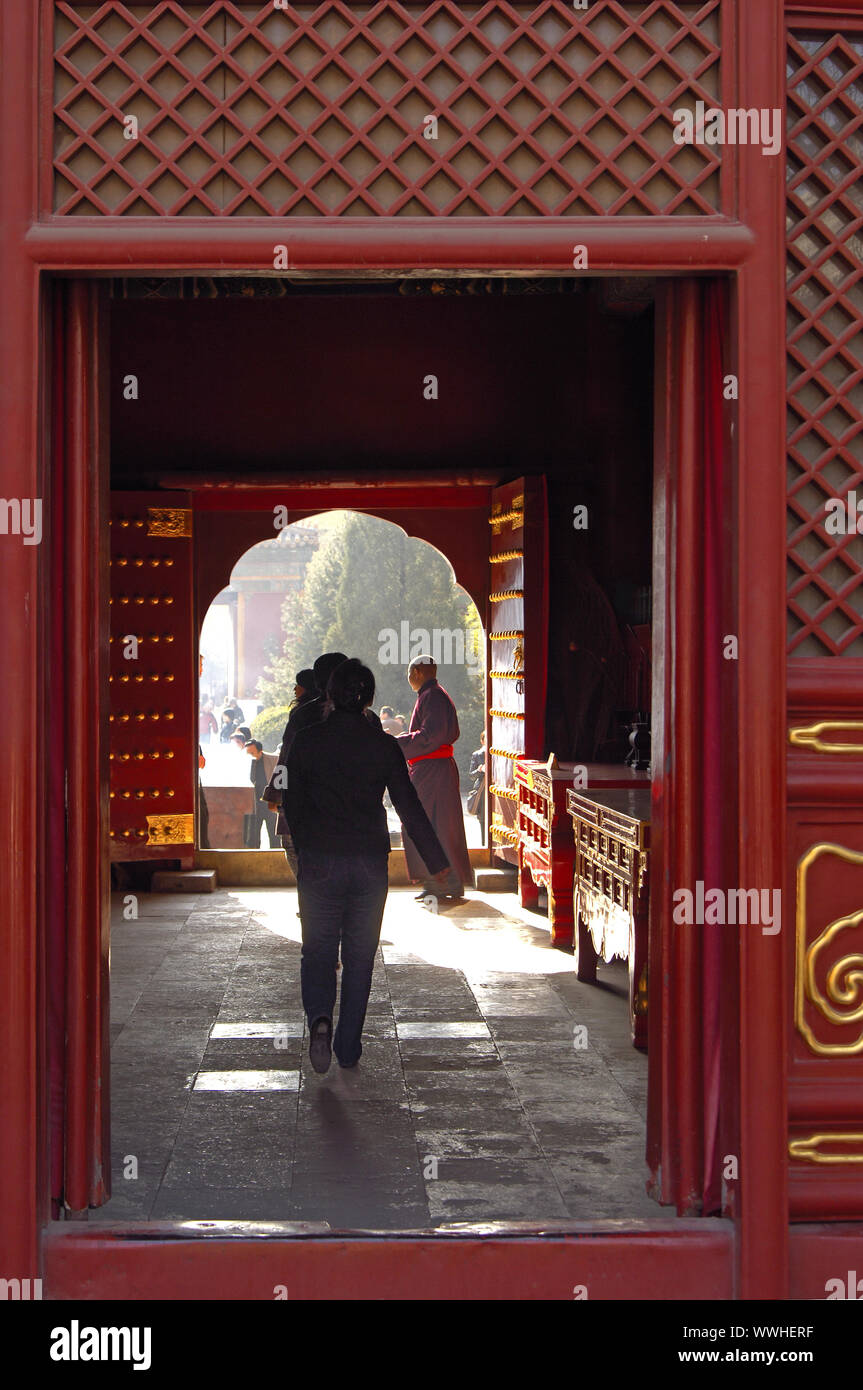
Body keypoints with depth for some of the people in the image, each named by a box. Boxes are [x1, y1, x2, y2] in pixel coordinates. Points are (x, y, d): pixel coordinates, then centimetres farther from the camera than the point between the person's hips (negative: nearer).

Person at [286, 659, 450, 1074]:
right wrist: (436, 863, 4)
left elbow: (292, 804, 3)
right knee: (359, 955, 12)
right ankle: (349, 1047, 16)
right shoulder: (383, 746, -4)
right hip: (370, 864, 1)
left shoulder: (307, 740, -4)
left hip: (319, 863, -1)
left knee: (318, 949, 9)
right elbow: (410, 808, -3)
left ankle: (320, 1019, -18)